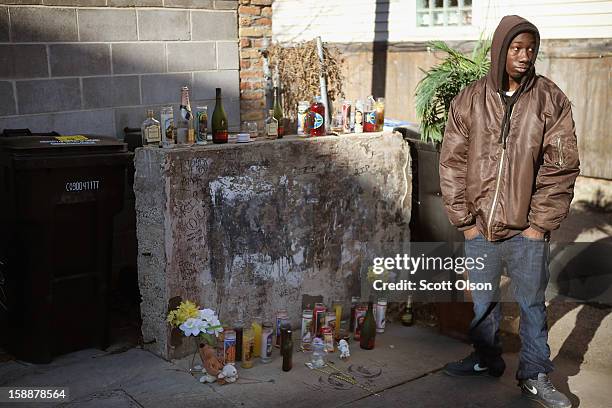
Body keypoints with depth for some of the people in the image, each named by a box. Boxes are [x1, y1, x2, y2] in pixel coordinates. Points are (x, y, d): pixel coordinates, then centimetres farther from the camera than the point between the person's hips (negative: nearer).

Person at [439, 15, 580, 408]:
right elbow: (452, 162, -1)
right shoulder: (470, 100, -2)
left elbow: (561, 168, -6)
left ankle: (535, 376, 29)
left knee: (532, 304, 12)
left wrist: (540, 224, -9)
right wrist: (464, 219, -4)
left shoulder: (551, 100, -5)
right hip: (480, 228, 2)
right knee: (483, 301, 18)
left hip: (527, 231, -1)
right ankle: (487, 359, 39)